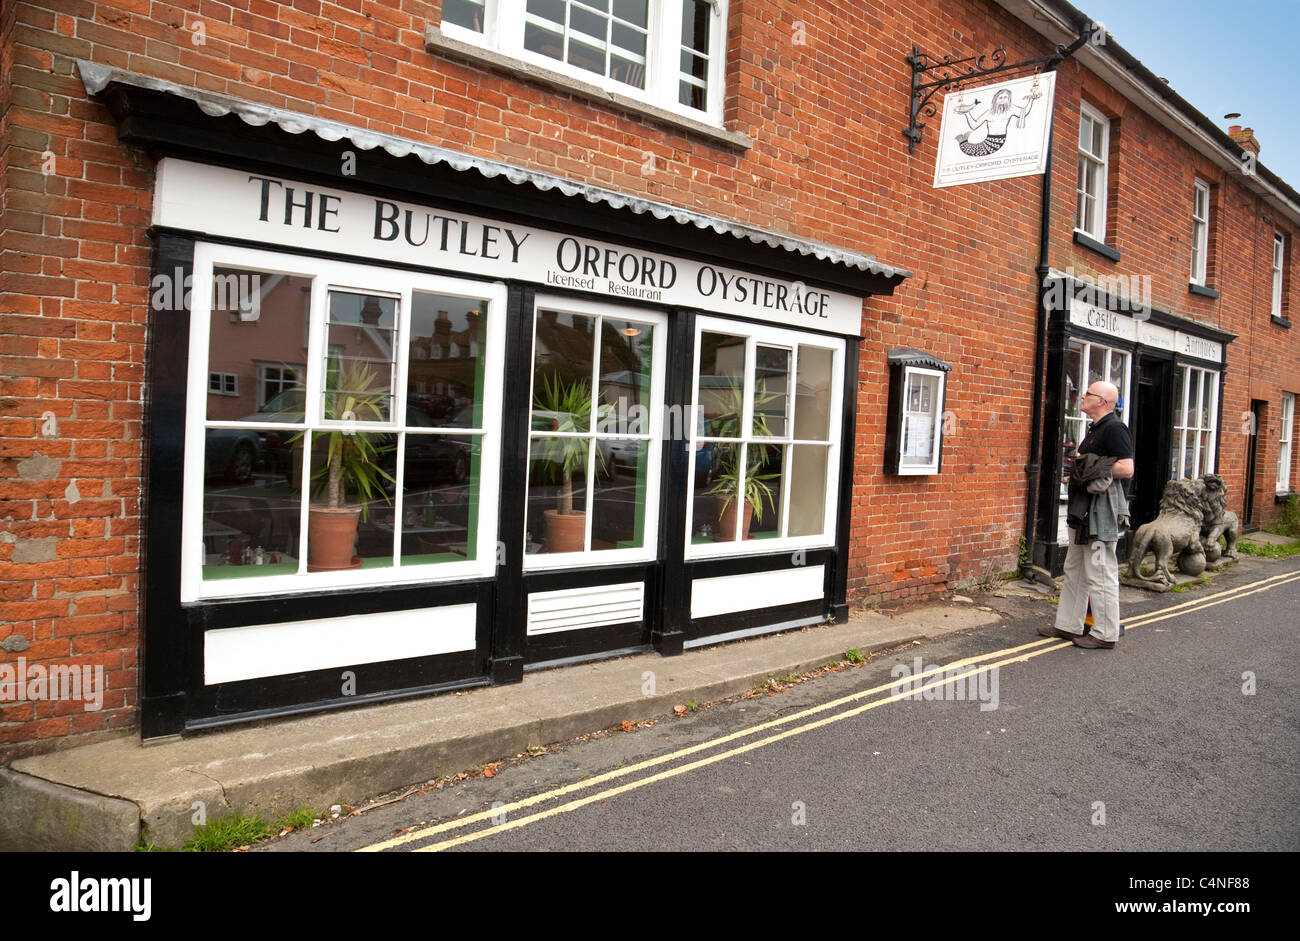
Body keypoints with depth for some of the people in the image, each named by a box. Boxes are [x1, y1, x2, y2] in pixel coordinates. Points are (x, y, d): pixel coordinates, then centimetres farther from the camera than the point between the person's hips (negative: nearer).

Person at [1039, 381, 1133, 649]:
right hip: (1084, 512, 11)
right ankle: (1068, 625, 23)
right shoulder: (1096, 429, 19)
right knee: (1074, 571, 15)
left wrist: (1092, 469, -16)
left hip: (1101, 513, -11)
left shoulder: (1113, 428, -12)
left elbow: (1126, 468, -21)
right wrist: (1078, 471, 11)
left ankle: (1105, 634, 4)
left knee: (1100, 574, -4)